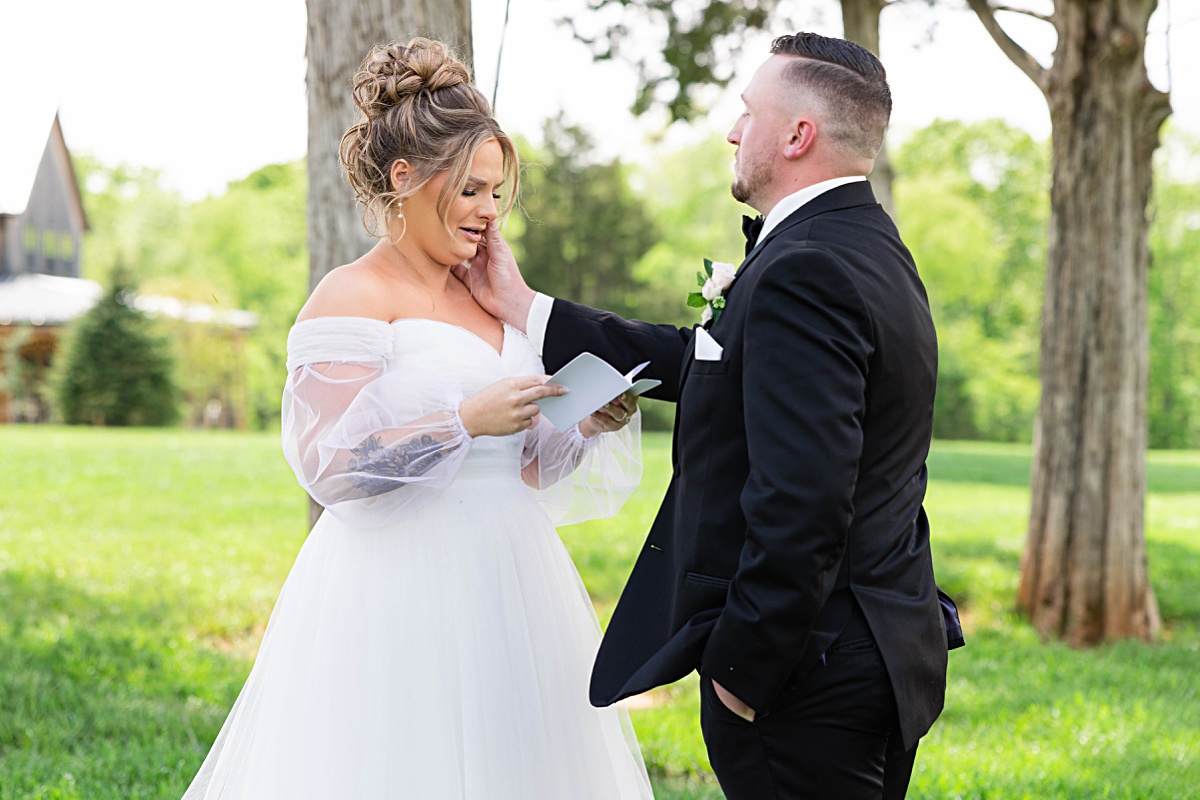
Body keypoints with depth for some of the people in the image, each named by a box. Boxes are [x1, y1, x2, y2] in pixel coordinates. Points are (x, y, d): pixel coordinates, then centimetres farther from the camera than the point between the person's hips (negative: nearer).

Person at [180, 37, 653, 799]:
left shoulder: (496, 301, 13)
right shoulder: (353, 298, -7)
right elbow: (332, 464, -17)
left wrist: (592, 427, -2)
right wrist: (467, 420, -22)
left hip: (501, 588, 7)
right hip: (396, 594, -7)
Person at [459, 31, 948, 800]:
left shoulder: (804, 273, -21)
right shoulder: (865, 249, 12)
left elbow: (800, 503, -27)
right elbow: (706, 364, 16)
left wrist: (741, 670, -18)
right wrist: (522, 306, 19)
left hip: (810, 679, -10)